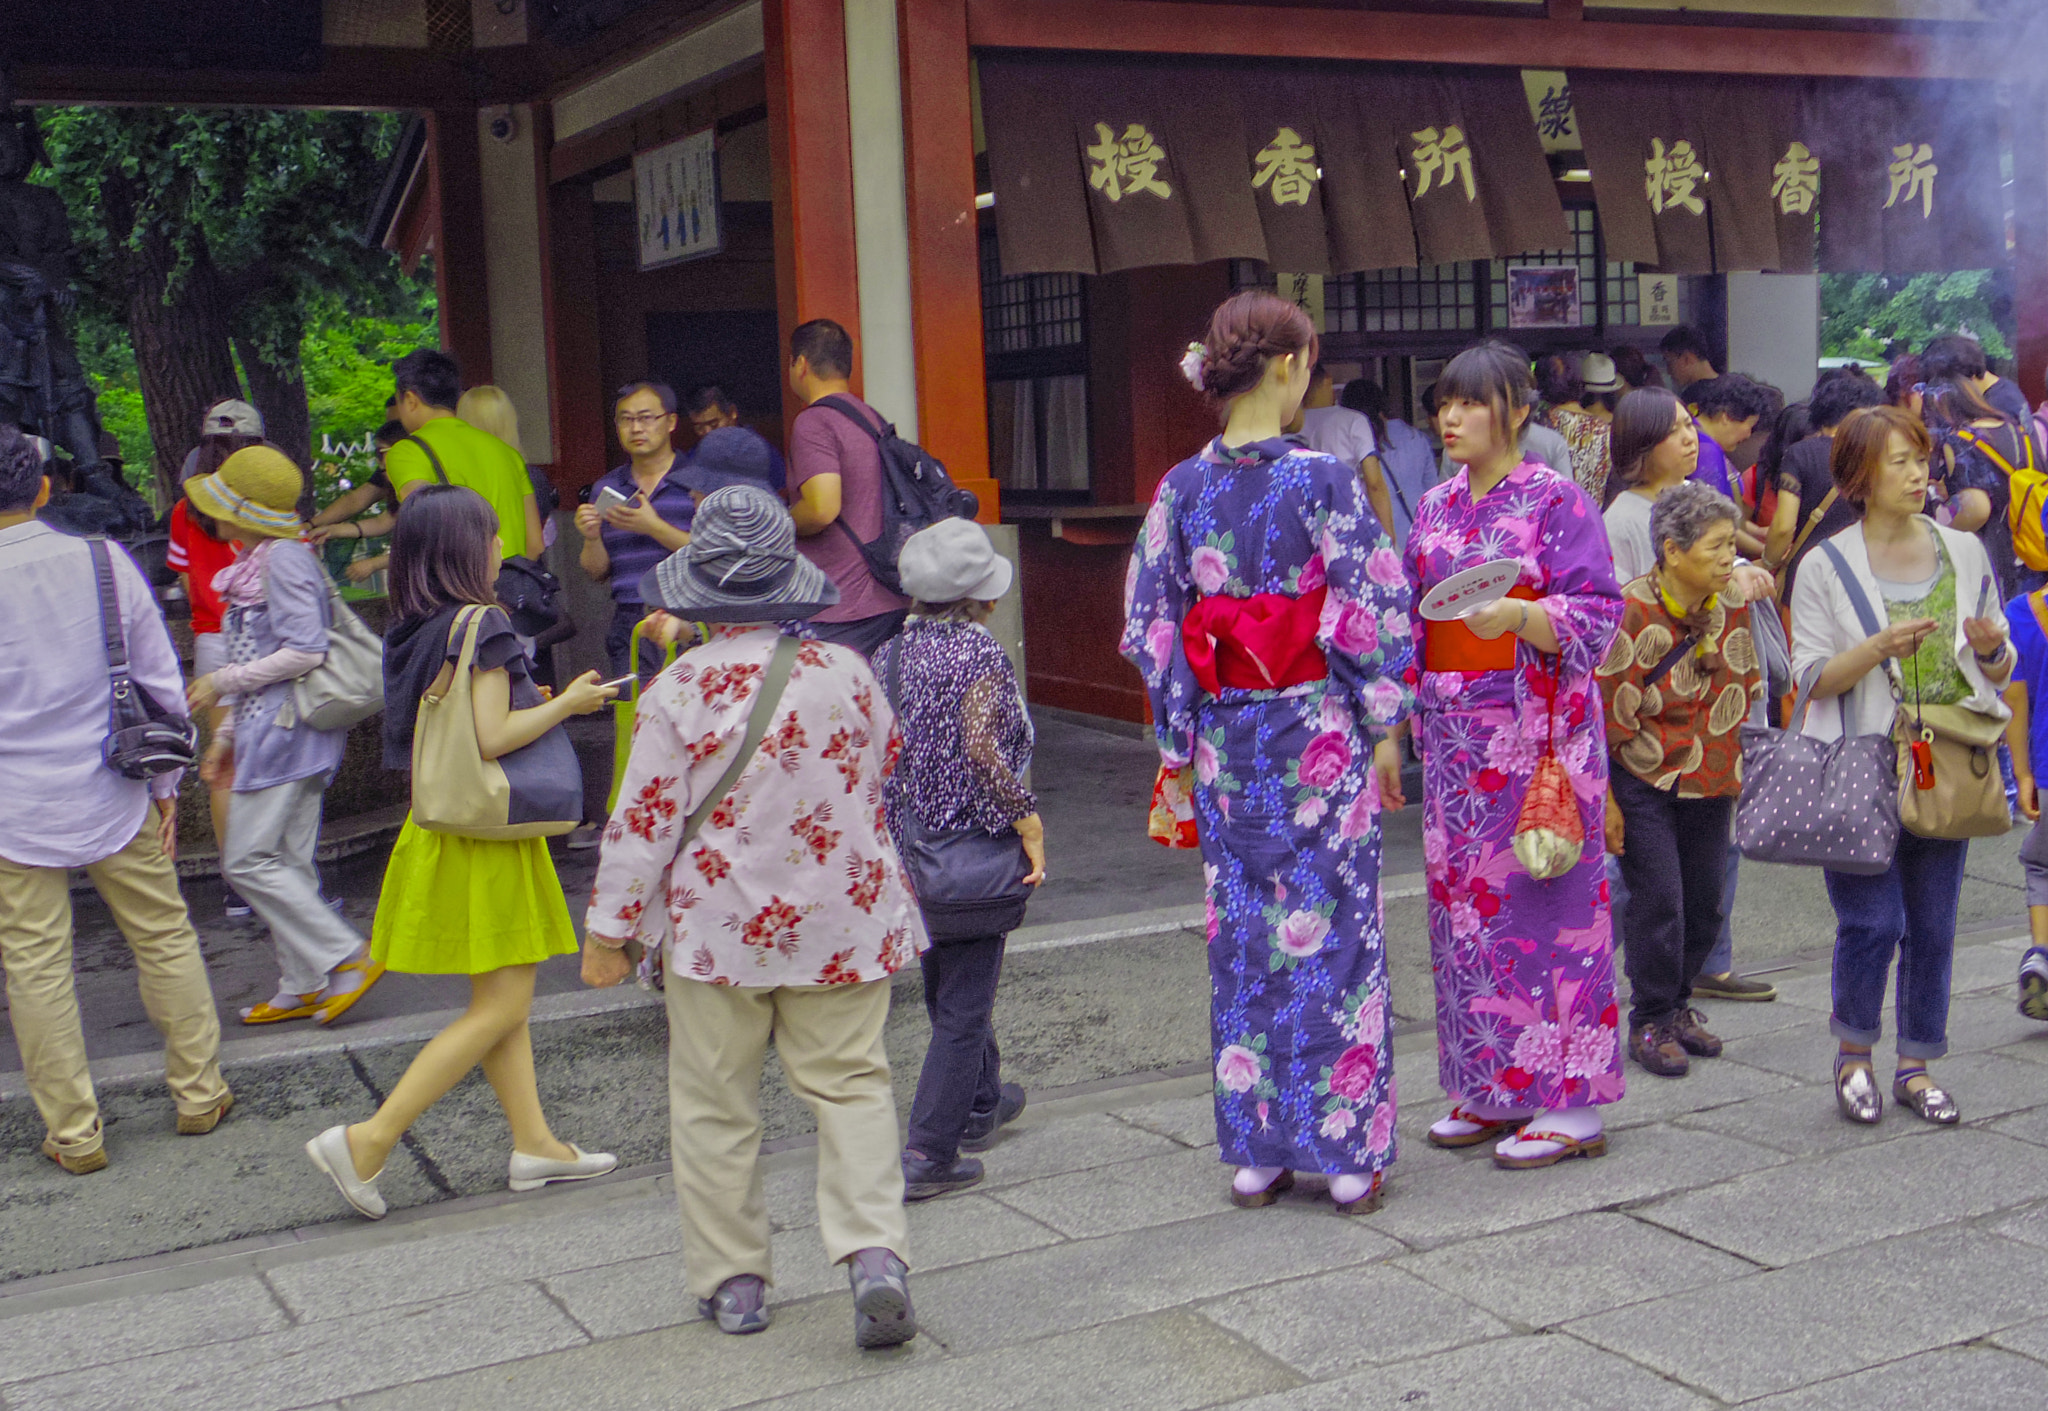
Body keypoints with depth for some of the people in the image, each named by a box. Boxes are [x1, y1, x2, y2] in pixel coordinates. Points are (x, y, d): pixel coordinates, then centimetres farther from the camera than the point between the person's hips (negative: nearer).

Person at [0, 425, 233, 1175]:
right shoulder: (106, 563, -3)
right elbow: (162, 682, 2)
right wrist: (166, 782, 11)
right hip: (113, 798, 3)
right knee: (165, 939, 15)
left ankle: (74, 1134, 15)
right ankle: (200, 1096, 24)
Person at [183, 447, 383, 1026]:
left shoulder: (284, 558, -14)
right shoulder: (258, 560, 17)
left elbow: (305, 650, -21)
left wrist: (223, 682, -13)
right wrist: (227, 734, 21)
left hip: (286, 726, -10)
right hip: (271, 727, 10)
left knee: (249, 860, -8)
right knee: (285, 862, 10)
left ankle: (349, 959, -6)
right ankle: (303, 988, 15)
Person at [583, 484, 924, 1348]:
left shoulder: (680, 689, -12)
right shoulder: (844, 673, -5)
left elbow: (643, 820, -9)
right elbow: (883, 764, 13)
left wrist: (608, 928, -1)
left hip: (718, 927, -2)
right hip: (841, 920, 2)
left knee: (715, 1106, 11)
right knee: (849, 1083, 9)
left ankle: (732, 1281, 18)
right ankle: (874, 1251, -7)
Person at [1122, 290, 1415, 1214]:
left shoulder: (1181, 490, 1)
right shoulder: (1323, 480, -11)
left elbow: (1152, 627, 3)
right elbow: (1370, 615, -11)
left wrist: (1181, 740, 10)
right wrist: (1385, 730, -2)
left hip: (1226, 737, 4)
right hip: (1320, 731, -3)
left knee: (1241, 933, 11)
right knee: (1335, 926, 5)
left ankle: (1256, 1151, 18)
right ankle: (1348, 1151, 11)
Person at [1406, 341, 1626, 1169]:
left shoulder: (1557, 501, -5)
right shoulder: (1437, 508, 14)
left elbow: (1597, 615, -12)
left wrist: (1521, 616, -28)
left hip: (1535, 728, -7)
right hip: (1453, 730, 7)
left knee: (1541, 899, -5)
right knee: (1463, 896, 8)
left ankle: (1572, 1104, 3)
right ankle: (1493, 1088, 19)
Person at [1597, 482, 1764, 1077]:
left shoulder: (1733, 605, 2)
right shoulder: (1631, 611, -16)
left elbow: (1746, 693, 16)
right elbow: (1603, 711, -14)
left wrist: (1740, 773, 15)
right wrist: (1604, 799, -14)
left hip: (1711, 782, 6)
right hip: (1644, 782, -5)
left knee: (1706, 900, 9)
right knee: (1658, 901, -5)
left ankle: (1678, 1004, 28)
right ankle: (1650, 1023, 11)